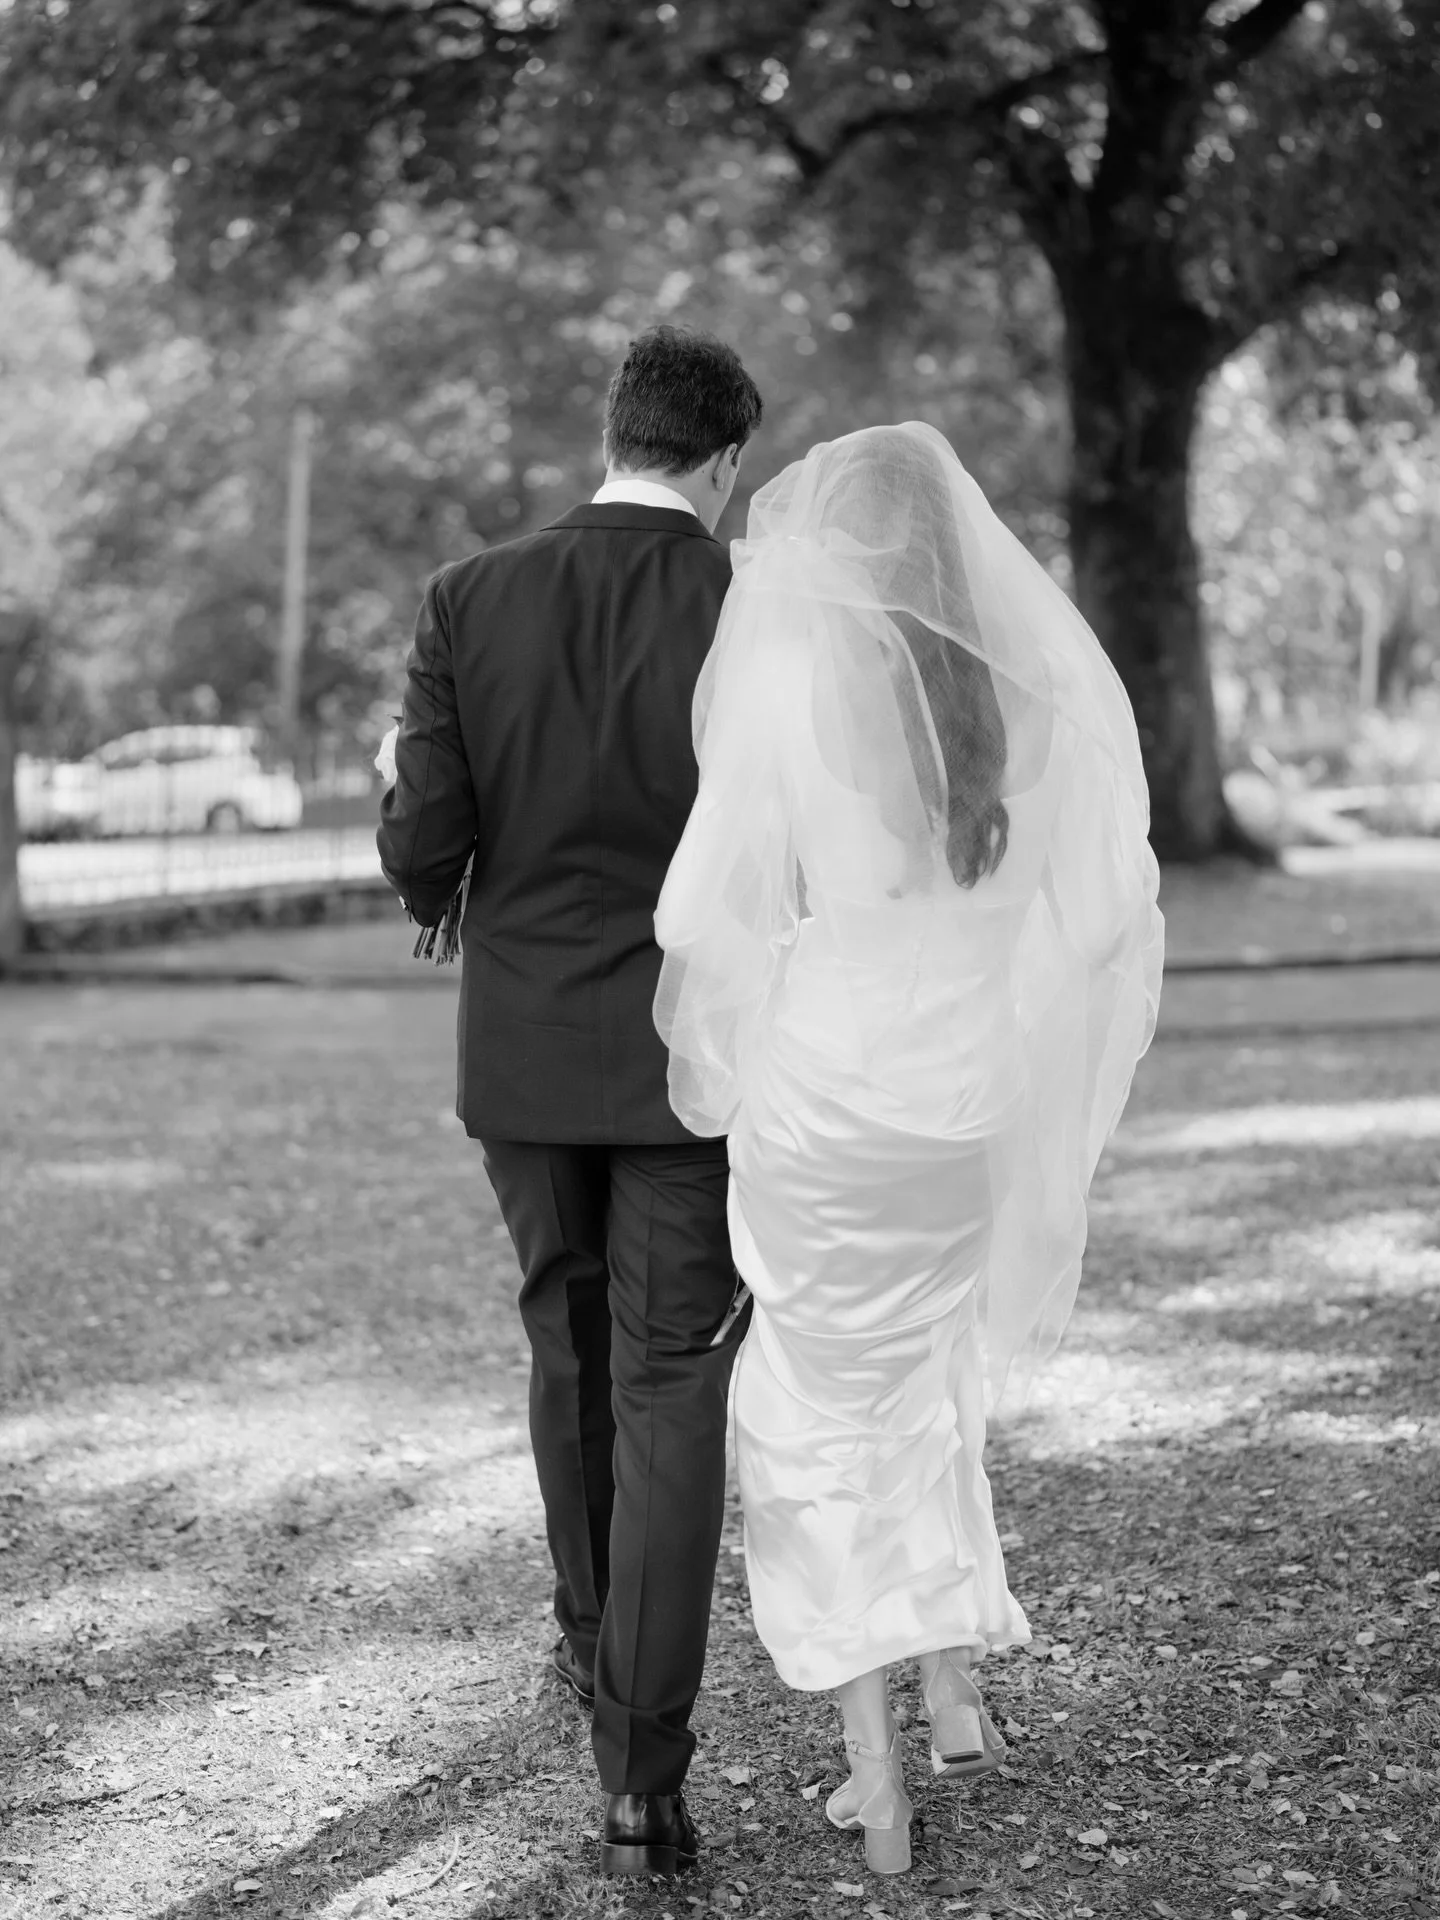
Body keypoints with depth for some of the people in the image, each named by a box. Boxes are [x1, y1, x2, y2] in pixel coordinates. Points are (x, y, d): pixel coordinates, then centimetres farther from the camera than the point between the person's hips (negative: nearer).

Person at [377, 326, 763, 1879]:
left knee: (570, 1336, 25)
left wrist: (436, 888, 14)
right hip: (696, 1055, -2)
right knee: (671, 1394, 3)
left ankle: (595, 1629, 44)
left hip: (527, 1050, 3)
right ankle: (639, 1777, -4)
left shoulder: (470, 602, -6)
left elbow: (422, 846, -10)